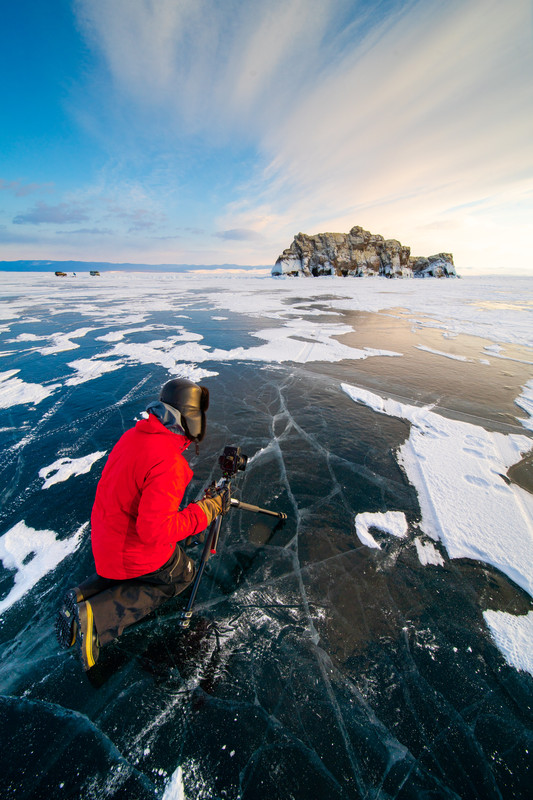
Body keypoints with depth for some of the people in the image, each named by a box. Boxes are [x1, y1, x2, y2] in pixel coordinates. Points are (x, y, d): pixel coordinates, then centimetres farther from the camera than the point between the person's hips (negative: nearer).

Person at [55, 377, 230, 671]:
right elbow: (156, 530, -33)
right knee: (181, 574, 19)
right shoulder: (168, 463, -34)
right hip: (137, 551, -8)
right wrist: (208, 509, -25)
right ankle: (97, 615, 4)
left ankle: (83, 595, 17)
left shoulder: (133, 435, -5)